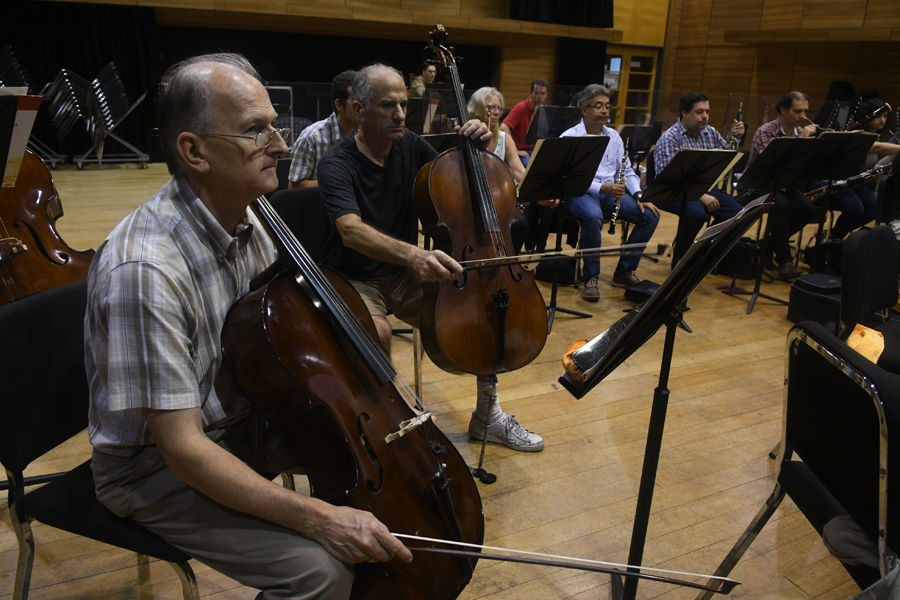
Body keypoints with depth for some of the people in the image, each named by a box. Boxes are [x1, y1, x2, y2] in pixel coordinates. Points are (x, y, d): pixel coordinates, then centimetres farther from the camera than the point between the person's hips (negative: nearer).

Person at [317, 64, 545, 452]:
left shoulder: (410, 146, 1)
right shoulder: (337, 165, -17)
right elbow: (351, 231, -35)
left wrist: (477, 148, -9)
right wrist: (413, 254, -53)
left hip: (404, 275, 5)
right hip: (353, 279, -5)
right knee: (377, 332, -36)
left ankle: (487, 416, 8)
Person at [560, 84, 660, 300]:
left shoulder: (613, 136, 16)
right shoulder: (569, 138, -4)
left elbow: (627, 172, 15)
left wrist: (639, 196, -4)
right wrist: (602, 188, -29)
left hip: (611, 192, 6)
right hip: (580, 193, -6)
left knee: (650, 216, -14)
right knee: (593, 216, -40)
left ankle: (624, 272, 0)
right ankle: (591, 278, -21)